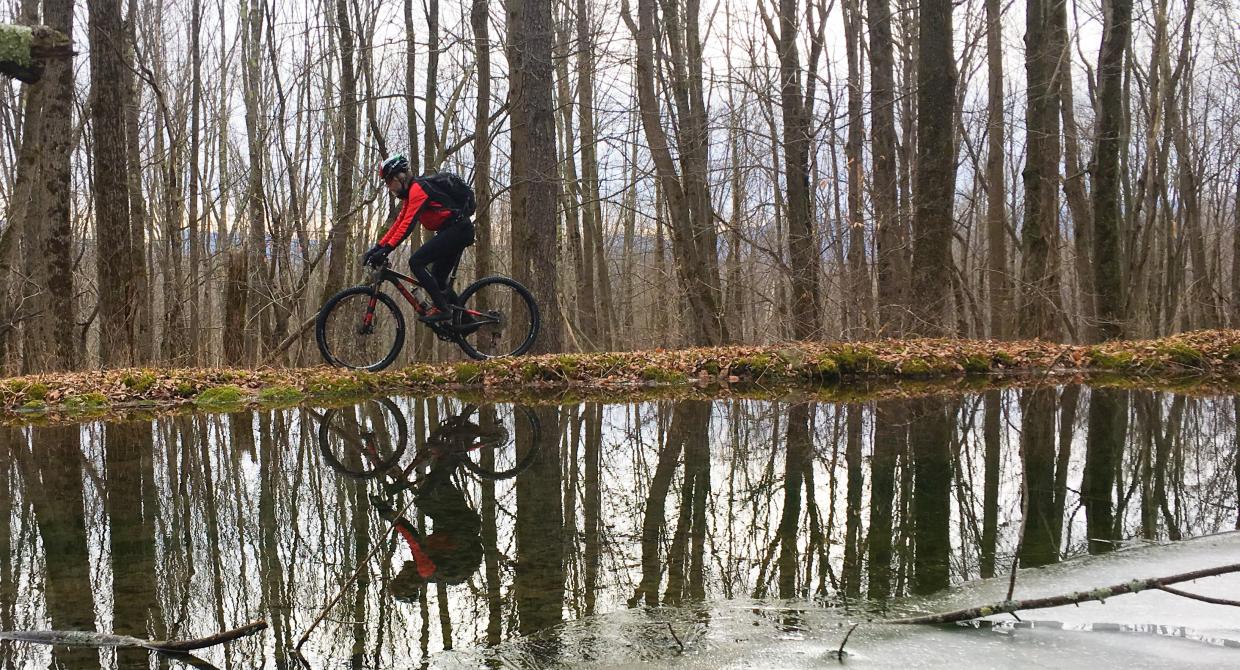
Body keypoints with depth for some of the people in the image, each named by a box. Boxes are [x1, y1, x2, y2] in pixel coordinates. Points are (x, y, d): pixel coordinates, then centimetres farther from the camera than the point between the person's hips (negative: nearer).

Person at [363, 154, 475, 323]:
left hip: (457, 229, -11)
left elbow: (408, 224, -24)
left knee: (416, 262, -16)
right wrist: (378, 247, 9)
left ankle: (442, 308, -16)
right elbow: (399, 223, 17)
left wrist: (386, 250, -27)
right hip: (459, 231, 11)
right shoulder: (410, 193, 17)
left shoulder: (417, 189, -15)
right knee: (438, 278, 12)